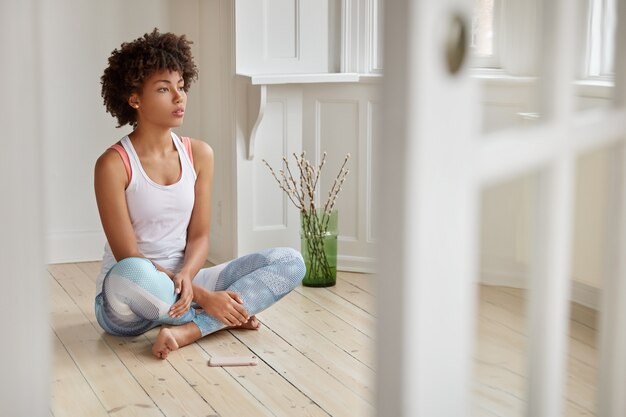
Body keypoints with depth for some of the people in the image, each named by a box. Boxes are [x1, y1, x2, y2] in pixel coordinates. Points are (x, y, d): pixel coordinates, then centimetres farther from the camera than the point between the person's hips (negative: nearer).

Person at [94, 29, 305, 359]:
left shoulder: (199, 154, 2)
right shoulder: (113, 165, -14)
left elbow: (199, 236, 2)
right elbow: (128, 258, -17)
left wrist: (186, 277, -22)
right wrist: (203, 296, -24)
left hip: (181, 283, 5)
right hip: (124, 303, -5)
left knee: (289, 261, -9)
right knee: (130, 276, -43)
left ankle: (188, 330, -22)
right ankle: (222, 318, -15)